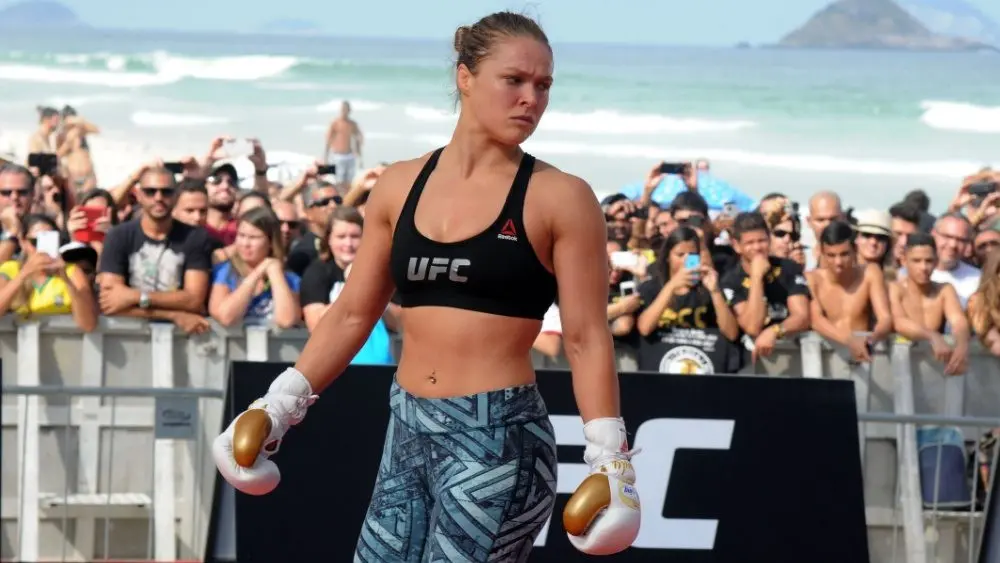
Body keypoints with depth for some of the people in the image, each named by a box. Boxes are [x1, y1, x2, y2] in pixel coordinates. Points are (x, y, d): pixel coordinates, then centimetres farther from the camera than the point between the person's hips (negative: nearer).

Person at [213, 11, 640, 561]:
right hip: (407, 430, 5)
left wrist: (609, 461, -10)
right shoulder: (401, 186, 8)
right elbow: (353, 313, 14)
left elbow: (586, 338, -4)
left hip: (499, 438, -5)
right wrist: (278, 406, 11)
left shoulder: (560, 198, -4)